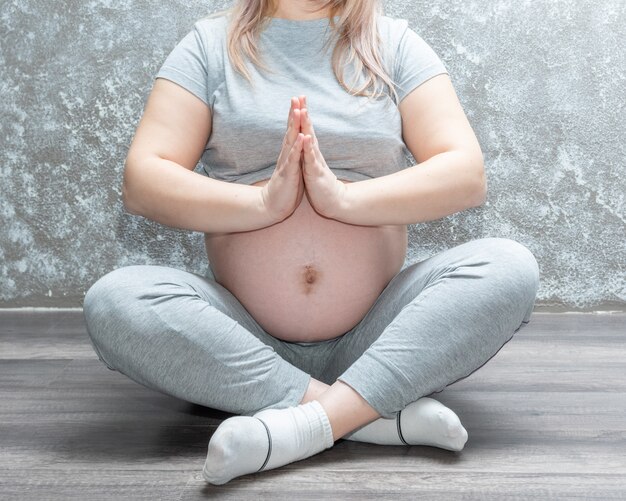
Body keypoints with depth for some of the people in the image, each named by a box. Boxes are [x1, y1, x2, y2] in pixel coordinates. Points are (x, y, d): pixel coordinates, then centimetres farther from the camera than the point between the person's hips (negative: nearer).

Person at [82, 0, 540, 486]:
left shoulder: (395, 43, 7)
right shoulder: (211, 43, 7)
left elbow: (468, 175, -5)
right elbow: (142, 181, -4)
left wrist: (344, 198, -19)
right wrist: (262, 202, -19)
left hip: (374, 334, 0)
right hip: (243, 337, 1)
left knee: (511, 266, -20)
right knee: (113, 300, -25)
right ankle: (386, 408, -24)